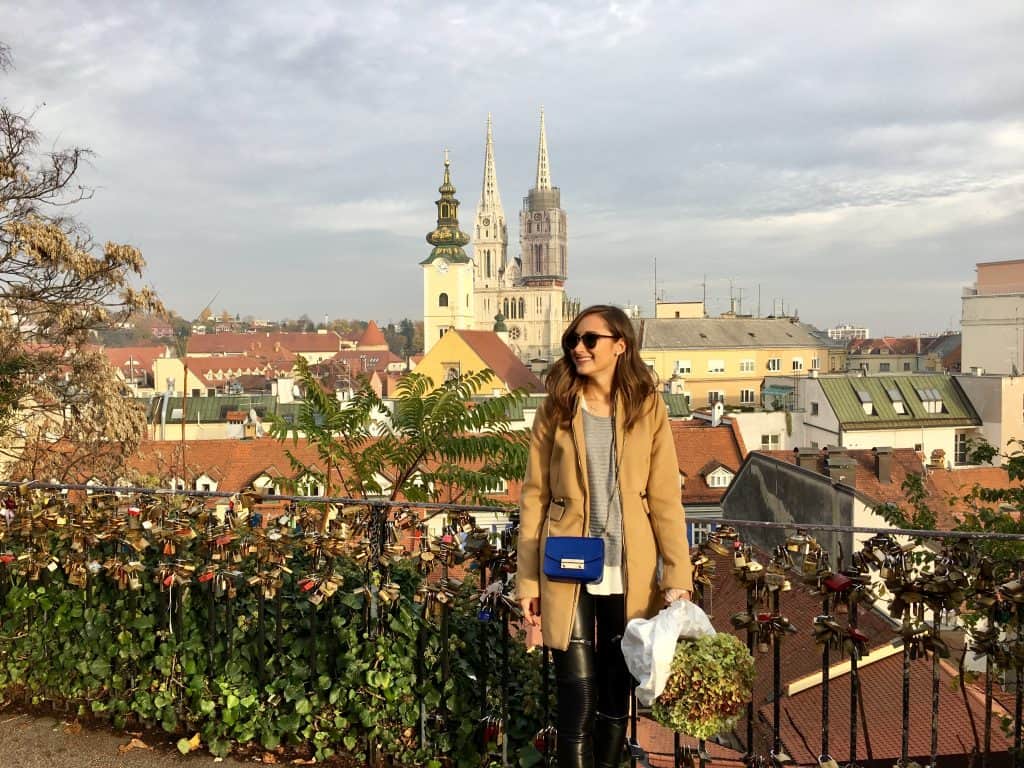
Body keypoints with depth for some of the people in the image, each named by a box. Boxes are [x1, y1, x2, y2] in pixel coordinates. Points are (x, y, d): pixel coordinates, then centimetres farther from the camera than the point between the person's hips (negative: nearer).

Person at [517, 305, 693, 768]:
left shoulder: (648, 408, 1)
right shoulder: (556, 409, 2)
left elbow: (665, 499, -1)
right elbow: (534, 498, 1)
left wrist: (678, 577, -9)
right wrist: (527, 580, -4)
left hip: (628, 574, 1)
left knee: (617, 694, 13)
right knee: (577, 702, 0)